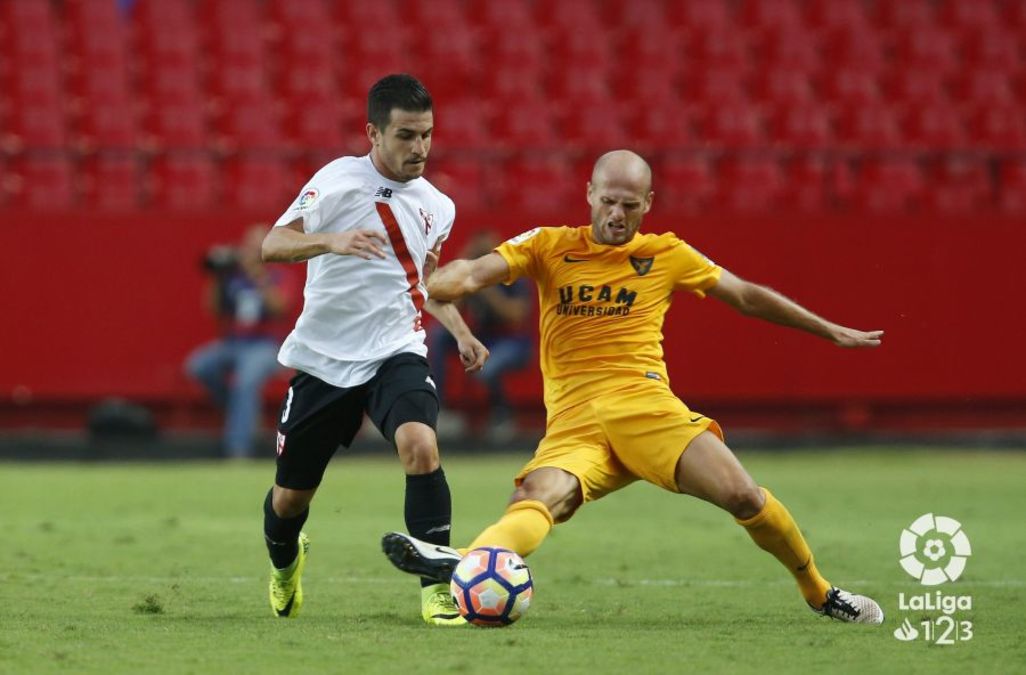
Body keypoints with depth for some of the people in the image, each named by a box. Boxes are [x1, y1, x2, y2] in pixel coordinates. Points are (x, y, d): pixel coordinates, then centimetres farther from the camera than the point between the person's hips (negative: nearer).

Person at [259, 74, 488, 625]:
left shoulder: (438, 208, 7)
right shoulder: (340, 180, -10)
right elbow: (273, 245, -19)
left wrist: (460, 333, 12)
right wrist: (332, 240, -37)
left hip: (395, 353, 2)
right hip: (323, 358, -2)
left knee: (420, 445, -30)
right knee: (290, 497, 10)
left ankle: (437, 585, -21)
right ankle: (284, 561, 46)